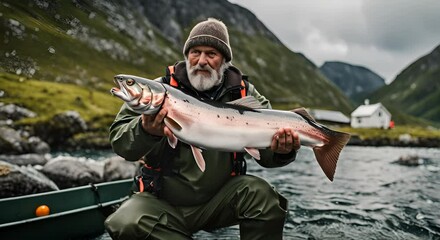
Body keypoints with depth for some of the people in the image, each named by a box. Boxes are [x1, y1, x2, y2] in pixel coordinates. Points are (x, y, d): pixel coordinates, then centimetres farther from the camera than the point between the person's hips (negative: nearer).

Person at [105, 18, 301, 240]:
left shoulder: (244, 94, -1)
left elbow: (267, 152, -2)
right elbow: (119, 141, -13)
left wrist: (282, 150, -26)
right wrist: (146, 131, -36)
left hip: (219, 200, 1)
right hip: (163, 202, 0)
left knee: (261, 193, -24)